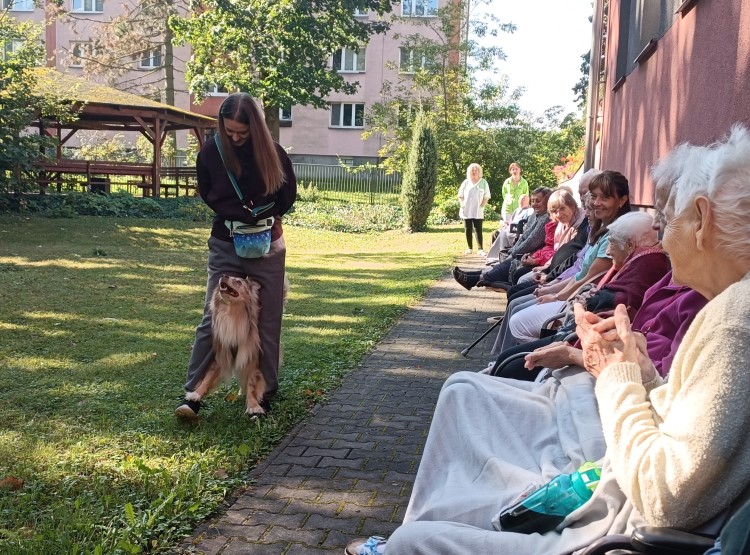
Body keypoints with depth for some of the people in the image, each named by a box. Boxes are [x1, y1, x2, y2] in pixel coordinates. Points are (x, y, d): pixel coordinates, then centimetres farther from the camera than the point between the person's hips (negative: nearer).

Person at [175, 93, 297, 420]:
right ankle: (193, 395, 1)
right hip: (225, 246, 0)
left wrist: (270, 216, -4)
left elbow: (289, 193, 6)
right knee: (212, 319, -3)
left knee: (268, 322, 6)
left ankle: (266, 392, 17)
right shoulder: (211, 151, -8)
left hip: (268, 246, 0)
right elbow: (206, 194, 6)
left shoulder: (272, 152, -9)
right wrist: (236, 213, -8)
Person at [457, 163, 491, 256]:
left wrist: (482, 206, -7)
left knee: (478, 230, -8)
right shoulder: (466, 182, 8)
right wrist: (463, 204, -3)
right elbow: (460, 196, 11)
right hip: (466, 211, 2)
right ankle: (469, 248, 13)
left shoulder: (483, 183, 3)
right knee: (467, 230, 5)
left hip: (478, 212, -2)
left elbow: (486, 197, 3)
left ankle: (481, 249, -11)